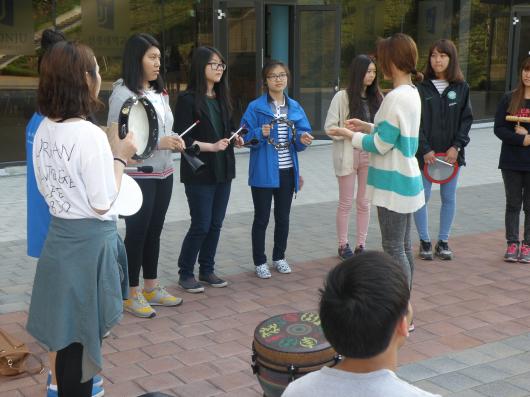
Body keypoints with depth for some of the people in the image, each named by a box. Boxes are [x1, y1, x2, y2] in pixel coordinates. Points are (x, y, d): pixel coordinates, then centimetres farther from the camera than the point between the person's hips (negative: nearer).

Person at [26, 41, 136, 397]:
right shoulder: (90, 134, -21)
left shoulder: (44, 130, 2)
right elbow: (102, 205, -17)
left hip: (59, 236, 7)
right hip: (90, 242, -7)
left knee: (69, 338, 19)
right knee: (83, 340, 7)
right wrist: (120, 158, -6)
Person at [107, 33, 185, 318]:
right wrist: (157, 143, -23)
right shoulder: (123, 94, -13)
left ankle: (151, 288, 28)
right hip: (138, 176, -7)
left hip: (163, 173, 7)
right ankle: (132, 294, 14)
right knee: (137, 233, 2)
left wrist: (175, 141, -2)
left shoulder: (160, 93, 10)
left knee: (154, 231, 15)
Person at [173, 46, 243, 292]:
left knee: (216, 224, 10)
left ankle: (207, 270, 23)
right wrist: (211, 146, -21)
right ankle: (185, 273, 14)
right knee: (201, 225, -2)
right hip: (199, 172, -6)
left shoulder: (222, 97, 11)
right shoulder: (188, 99, -9)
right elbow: (183, 139, -13)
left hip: (223, 170, 6)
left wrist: (234, 140, -1)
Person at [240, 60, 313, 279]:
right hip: (263, 172, -4)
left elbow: (303, 134, 5)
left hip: (287, 171, 4)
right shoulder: (255, 107, -6)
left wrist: (303, 138, -17)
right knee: (261, 218, 5)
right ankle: (260, 261, 16)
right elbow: (245, 137, -7)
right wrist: (260, 133, -25)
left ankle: (279, 257, 31)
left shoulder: (295, 107, 6)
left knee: (283, 217, 15)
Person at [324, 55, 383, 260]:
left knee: (364, 203, 10)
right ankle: (343, 245, 20)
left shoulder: (377, 97, 2)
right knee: (345, 203, 8)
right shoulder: (342, 96, -8)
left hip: (369, 156, 3)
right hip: (348, 155, -3)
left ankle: (361, 245, 21)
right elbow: (330, 127, -9)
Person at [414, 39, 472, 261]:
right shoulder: (421, 88, -4)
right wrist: (425, 150, -13)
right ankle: (424, 241, 16)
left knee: (449, 197, 9)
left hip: (452, 153, 2)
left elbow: (466, 119, 3)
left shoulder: (461, 88, 3)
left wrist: (457, 146, -8)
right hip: (425, 153, -2)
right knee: (422, 196, 2)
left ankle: (443, 241, 21)